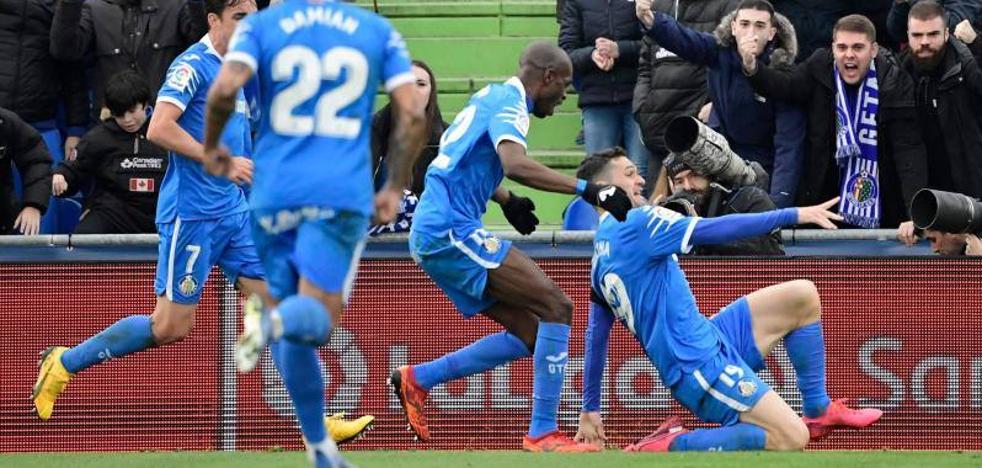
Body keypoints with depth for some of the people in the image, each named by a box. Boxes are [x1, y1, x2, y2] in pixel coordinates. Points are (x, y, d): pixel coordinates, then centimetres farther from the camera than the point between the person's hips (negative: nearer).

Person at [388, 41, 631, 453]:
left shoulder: (490, 96, 21)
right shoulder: (509, 102, -10)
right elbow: (514, 163, -30)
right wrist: (587, 190, -33)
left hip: (431, 235, 10)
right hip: (451, 231, -10)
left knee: (530, 333, 8)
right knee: (555, 307, -14)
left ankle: (416, 379, 11)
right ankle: (543, 433, -15)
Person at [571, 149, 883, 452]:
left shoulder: (601, 261, 15)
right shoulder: (634, 223, -14)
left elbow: (596, 336, 19)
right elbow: (713, 231, -20)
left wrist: (590, 409, 25)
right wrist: (792, 216, -17)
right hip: (701, 365, -10)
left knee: (802, 296, 13)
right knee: (791, 439, -17)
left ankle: (818, 410, 22)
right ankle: (672, 443, -12)